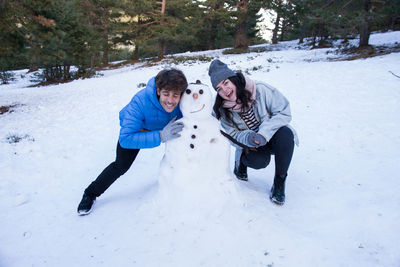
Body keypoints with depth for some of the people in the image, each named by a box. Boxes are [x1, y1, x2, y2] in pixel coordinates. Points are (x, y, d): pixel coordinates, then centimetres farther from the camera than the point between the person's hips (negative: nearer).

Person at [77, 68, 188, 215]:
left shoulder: (184, 99, -34)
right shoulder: (140, 102, -45)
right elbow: (125, 138, -49)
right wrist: (161, 136, -58)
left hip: (164, 127, 4)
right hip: (136, 128, -4)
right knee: (122, 165, -13)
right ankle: (90, 194, 9)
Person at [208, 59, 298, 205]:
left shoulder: (261, 90, -20)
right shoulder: (222, 110, -11)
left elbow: (284, 112, -19)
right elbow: (233, 136, -8)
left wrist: (263, 134, -32)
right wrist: (249, 138, -32)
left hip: (273, 138, 0)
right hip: (250, 145, 0)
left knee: (285, 133, -34)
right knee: (259, 160, -32)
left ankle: (279, 181, -16)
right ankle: (241, 162, 6)